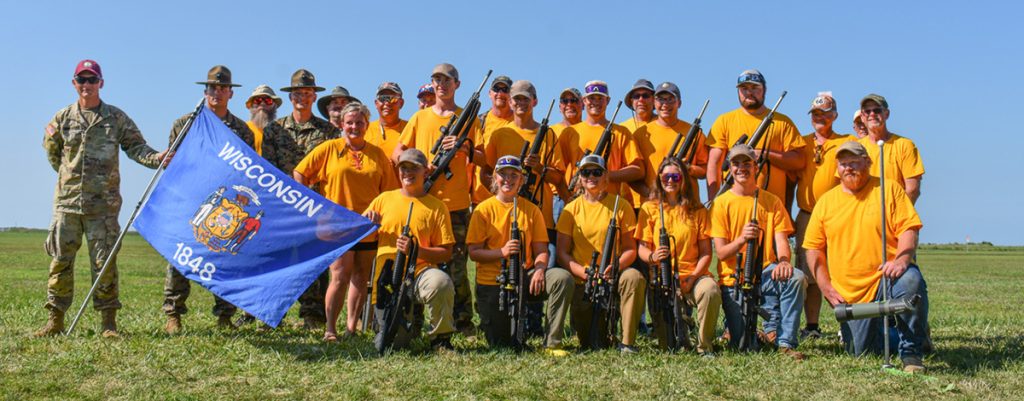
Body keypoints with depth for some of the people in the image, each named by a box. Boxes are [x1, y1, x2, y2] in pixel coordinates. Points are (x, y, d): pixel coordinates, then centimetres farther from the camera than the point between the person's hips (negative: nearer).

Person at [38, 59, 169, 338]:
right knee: (60, 260, 2)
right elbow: (50, 149, 23)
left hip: (104, 203, -2)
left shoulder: (116, 118, 5)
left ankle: (108, 322, 4)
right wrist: (68, 173, 16)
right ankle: (55, 320, 10)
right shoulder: (63, 118, 10)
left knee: (104, 262, -2)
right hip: (67, 200, 2)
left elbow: (135, 146, 1)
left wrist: (156, 158, -18)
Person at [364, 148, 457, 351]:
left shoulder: (436, 207, 4)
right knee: (393, 343, -13)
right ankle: (410, 325, 25)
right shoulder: (384, 199, 12)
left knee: (441, 282, -38)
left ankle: (440, 338, -13)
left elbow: (446, 253, -1)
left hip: (420, 273, -2)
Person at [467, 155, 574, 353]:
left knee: (563, 278, -27)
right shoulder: (484, 210, -1)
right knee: (501, 344, -8)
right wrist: (502, 252, -23)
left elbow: (541, 250, 4)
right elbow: (474, 253, -6)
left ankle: (552, 343, -17)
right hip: (491, 283, -2)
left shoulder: (531, 210, 6)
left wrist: (539, 270, -18)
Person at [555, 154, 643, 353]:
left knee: (634, 278, -36)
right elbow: (562, 253, 0)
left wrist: (616, 267, -21)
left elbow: (630, 249, 1)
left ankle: (627, 343, -26)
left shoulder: (620, 206, 3)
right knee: (590, 344, -18)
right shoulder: (572, 209, 5)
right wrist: (585, 271, -18)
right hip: (583, 281, 0)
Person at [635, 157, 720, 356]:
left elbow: (706, 252, 8)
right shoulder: (649, 208, 11)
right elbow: (642, 249, 7)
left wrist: (693, 278, -8)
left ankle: (705, 347, -15)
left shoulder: (697, 211, 13)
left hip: (693, 274, 2)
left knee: (711, 291, -33)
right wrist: (652, 257, -18)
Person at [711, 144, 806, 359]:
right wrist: (742, 239, -27)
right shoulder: (722, 203, 0)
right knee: (741, 345, -16)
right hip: (734, 279, -2)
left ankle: (784, 341, -19)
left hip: (765, 273, 2)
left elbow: (781, 239, -5)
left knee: (796, 278, -32)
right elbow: (721, 253, -6)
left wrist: (783, 260, -28)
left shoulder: (772, 201, 7)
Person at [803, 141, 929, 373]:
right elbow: (813, 247, 10)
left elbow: (908, 229, -5)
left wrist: (901, 259, -24)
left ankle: (911, 350, -21)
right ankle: (887, 331, 35)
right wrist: (826, 287, 0)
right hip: (849, 294, 3)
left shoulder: (889, 189, 3)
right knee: (860, 352, 0)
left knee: (910, 280, -37)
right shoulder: (826, 201, 10)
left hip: (886, 277, -3)